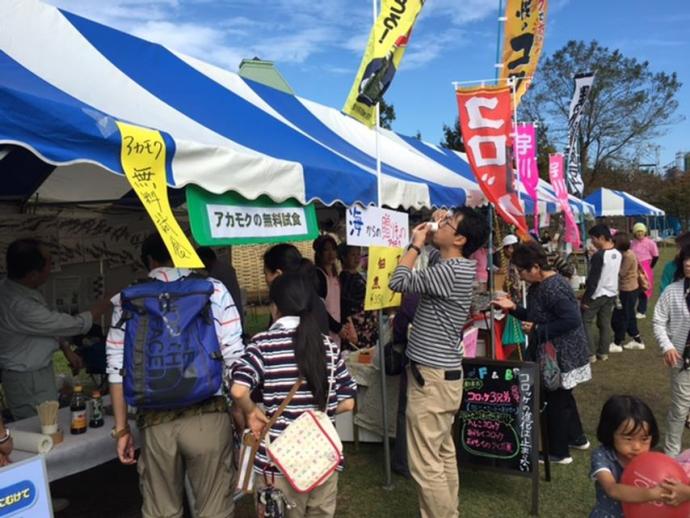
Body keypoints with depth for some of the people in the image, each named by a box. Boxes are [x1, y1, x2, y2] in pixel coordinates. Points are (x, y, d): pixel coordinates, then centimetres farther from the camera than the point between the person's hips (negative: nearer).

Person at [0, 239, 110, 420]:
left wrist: (67, 350, 9)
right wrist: (106, 303, -12)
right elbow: (75, 324, -24)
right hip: (28, 381, -9)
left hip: (37, 372, 9)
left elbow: (50, 324, 12)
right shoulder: (20, 306, -33)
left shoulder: (17, 289, -3)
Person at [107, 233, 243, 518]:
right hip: (208, 415, -1)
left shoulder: (127, 300, 5)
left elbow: (117, 368, 3)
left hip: (155, 421, 2)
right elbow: (233, 358, -4)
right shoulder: (214, 289, 0)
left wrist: (121, 428, 11)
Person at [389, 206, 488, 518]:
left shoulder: (450, 271, -21)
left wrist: (415, 244, -6)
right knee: (443, 454, 19)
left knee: (425, 464, -3)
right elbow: (434, 252, 30)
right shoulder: (453, 264, 9)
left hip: (432, 377, -10)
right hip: (442, 373, 10)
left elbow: (399, 282, -17)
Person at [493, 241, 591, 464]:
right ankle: (576, 438, 41)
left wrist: (537, 331, -24)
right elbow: (536, 316, 14)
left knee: (555, 401, 3)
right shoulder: (539, 285, 7)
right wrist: (513, 307, 0)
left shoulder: (553, 288, -25)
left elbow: (572, 320, -29)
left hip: (561, 355, -10)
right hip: (553, 354, 10)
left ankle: (559, 452, 18)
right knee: (563, 397, 24)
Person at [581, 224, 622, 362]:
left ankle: (590, 354, 3)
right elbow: (614, 274, 12)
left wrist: (586, 298, -14)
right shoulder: (618, 254, 3)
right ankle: (603, 352, 20)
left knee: (586, 322, 3)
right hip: (611, 293, 8)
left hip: (597, 295, -7)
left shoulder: (598, 255, -21)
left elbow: (593, 279, -19)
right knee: (605, 323, 14)